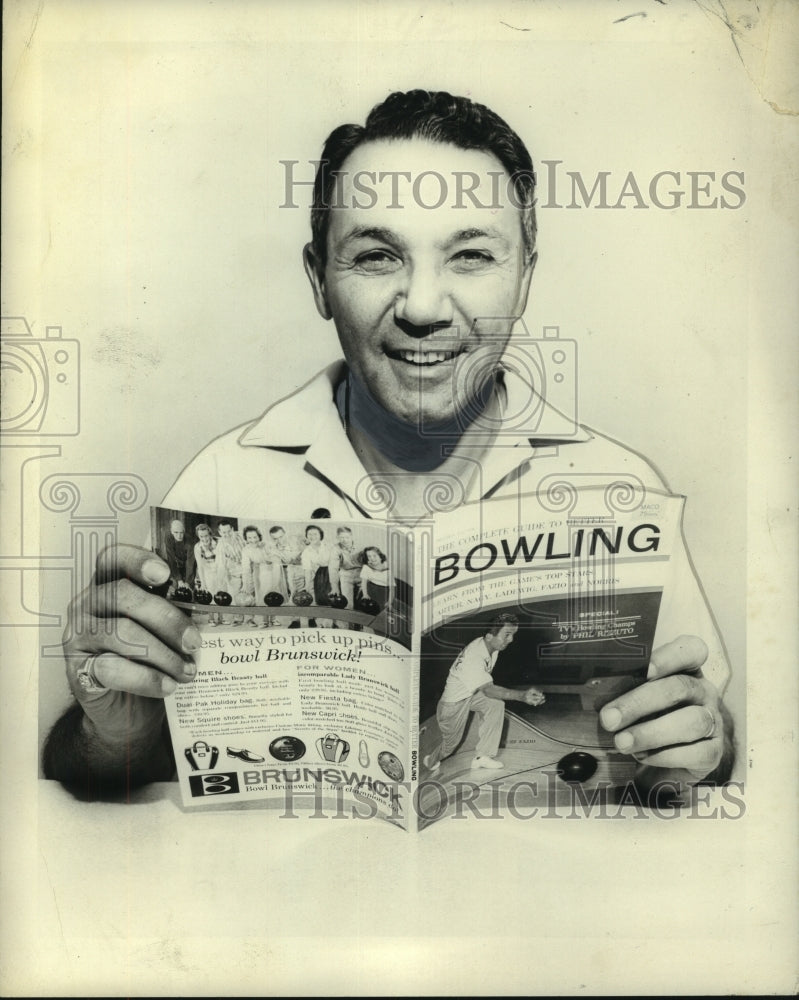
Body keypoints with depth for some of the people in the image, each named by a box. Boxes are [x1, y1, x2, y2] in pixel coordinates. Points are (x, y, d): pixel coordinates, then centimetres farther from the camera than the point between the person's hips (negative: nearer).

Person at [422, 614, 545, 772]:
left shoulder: (492, 646, -10)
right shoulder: (474, 656, -39)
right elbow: (488, 689, -50)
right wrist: (522, 696, -61)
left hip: (472, 693, 8)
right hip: (454, 702, -8)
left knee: (496, 705, -15)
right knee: (451, 742, 7)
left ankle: (481, 757, -5)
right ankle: (431, 762, 43)